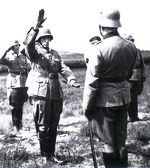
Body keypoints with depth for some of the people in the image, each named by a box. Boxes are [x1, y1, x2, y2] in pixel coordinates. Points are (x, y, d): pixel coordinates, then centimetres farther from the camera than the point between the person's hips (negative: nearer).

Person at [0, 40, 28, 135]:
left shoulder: (23, 57, 14)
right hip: (13, 83, -4)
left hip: (23, 84, 4)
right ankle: (15, 127, -2)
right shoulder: (9, 57, 0)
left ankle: (20, 123, 26)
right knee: (14, 106, -4)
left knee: (21, 105, 11)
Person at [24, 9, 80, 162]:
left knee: (53, 126, 10)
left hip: (56, 92, 6)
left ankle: (51, 154, 20)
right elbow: (28, 43, -20)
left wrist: (71, 79, -12)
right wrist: (36, 27, -35)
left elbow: (63, 68, 8)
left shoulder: (54, 53, 18)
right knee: (43, 126, 0)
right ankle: (44, 155, 11)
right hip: (41, 92, -5)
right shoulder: (35, 52, 2)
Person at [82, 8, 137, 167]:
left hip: (104, 100, -5)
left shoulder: (99, 49, -18)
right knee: (121, 141, 16)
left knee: (107, 142, 6)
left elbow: (91, 82, -16)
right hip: (124, 98, 6)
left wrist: (87, 107, -7)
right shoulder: (131, 47, 0)